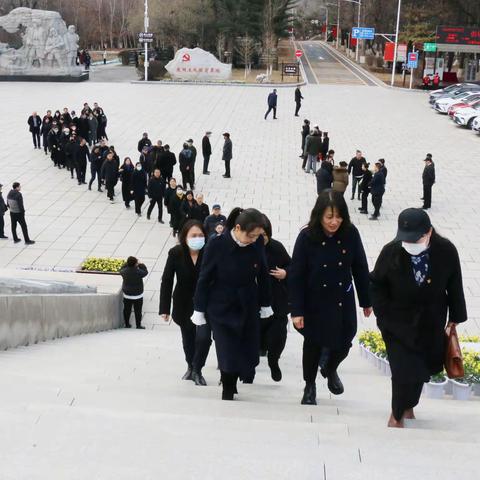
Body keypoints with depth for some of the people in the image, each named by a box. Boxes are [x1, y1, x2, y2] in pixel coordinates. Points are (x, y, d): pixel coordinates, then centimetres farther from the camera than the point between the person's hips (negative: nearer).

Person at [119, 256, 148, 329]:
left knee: (127, 310, 16)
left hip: (127, 295, 4)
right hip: (137, 296, -4)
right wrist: (141, 265, 10)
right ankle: (138, 325, 14)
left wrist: (127, 264, 10)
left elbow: (121, 271, 11)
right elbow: (145, 272, -2)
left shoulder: (124, 271, -12)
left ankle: (127, 324, 25)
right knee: (138, 311, 8)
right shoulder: (139, 272, -22)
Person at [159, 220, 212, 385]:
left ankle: (197, 371, 13)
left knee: (203, 338, -12)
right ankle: (190, 367, 44)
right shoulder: (175, 253, -15)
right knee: (188, 339, 19)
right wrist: (165, 308, -10)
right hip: (183, 304, 2)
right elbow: (167, 281, -9)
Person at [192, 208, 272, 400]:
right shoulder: (217, 244, -18)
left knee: (248, 355, 6)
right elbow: (205, 278, -9)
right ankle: (228, 393, 17)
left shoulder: (258, 243, -10)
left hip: (248, 308, 3)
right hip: (221, 309, -3)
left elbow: (263, 274, 4)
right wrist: (199, 310, -3)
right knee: (228, 355, -4)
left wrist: (265, 304, 12)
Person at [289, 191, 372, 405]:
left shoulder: (350, 234, -12)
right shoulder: (307, 237, -19)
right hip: (315, 303, -2)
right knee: (313, 345, 11)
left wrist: (366, 301, 5)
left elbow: (360, 269, -1)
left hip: (343, 302, 2)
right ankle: (309, 386, 35)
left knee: (343, 344, 10)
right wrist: (296, 310, -15)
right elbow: (295, 275, -14)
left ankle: (330, 369, 46)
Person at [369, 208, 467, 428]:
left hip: (431, 326, 2)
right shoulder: (391, 251, -20)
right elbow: (375, 284, -5)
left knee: (421, 369, 16)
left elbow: (454, 286, -2)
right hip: (399, 325, -2)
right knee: (404, 371, -5)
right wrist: (385, 315, -9)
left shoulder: (446, 251, -17)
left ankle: (408, 406, 43)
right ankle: (397, 414, 21)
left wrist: (455, 318, 5)